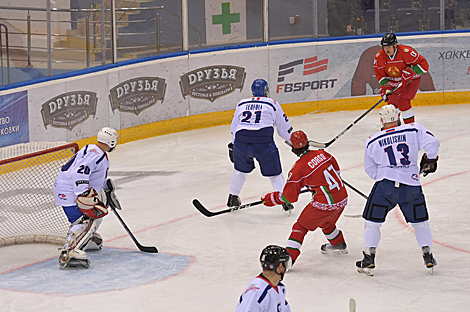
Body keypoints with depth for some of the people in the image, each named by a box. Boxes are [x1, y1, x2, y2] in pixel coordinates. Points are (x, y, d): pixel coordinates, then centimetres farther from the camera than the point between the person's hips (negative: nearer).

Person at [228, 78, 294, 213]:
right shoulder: (272, 104, 15)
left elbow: (234, 127, 32)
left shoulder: (241, 104, 24)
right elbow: (284, 127, 17)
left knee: (240, 170, 27)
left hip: (241, 141, 3)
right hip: (264, 140, -3)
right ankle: (286, 201, 4)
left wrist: (232, 146, 43)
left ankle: (232, 198, 32)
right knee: (274, 173, 9)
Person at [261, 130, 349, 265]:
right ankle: (339, 245, 56)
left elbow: (289, 196, -7)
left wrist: (273, 198, 10)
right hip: (342, 198, 7)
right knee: (326, 222, 35)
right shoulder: (322, 154, 5)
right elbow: (336, 170, 22)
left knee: (301, 227, 3)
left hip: (325, 204, -7)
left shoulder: (298, 168, -12)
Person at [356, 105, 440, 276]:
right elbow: (432, 143, -7)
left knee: (372, 221, 12)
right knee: (420, 222, 19)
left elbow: (370, 168, 13)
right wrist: (429, 161, 10)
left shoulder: (373, 141, 6)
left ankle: (369, 257, 5)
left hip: (385, 185, -1)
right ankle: (428, 256, 17)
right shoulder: (414, 130, 1)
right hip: (411, 186, 1)